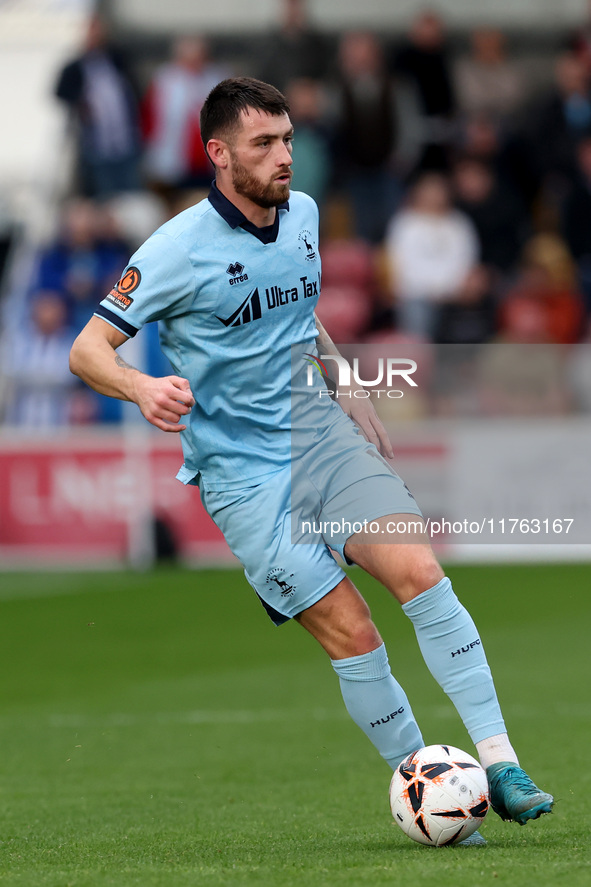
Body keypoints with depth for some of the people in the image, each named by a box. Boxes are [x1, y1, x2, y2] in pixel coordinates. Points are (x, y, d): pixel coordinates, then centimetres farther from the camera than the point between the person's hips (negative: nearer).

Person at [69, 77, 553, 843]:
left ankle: (500, 767, -18)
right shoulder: (179, 250, -13)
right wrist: (142, 388, -31)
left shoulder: (303, 215, 7)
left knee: (420, 571, -17)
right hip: (242, 472, -5)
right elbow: (87, 350, -11)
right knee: (352, 634, -13)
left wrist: (354, 403, 22)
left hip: (321, 434, 5)